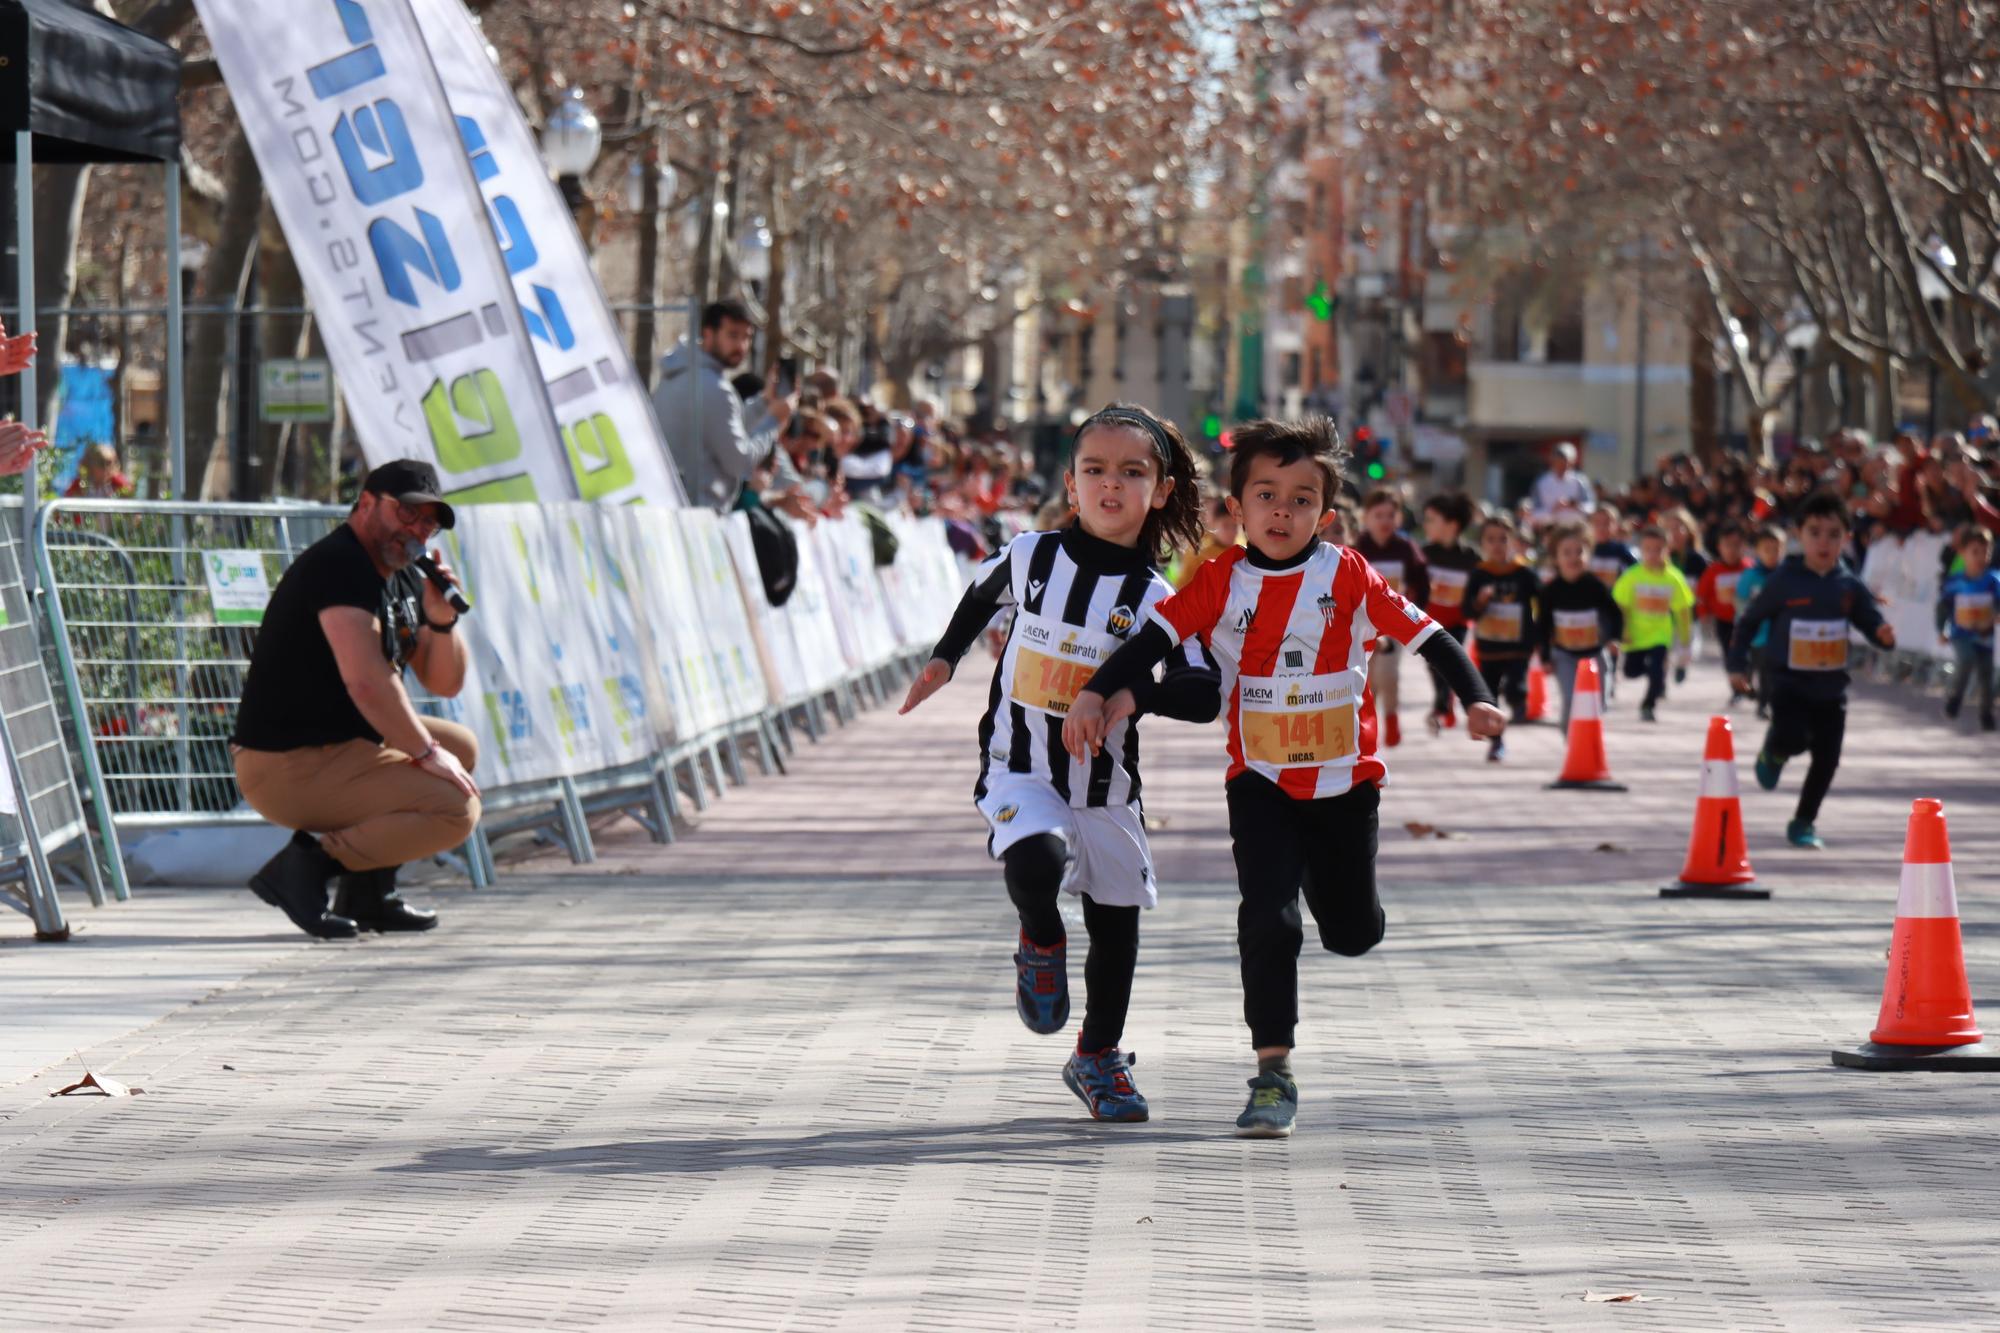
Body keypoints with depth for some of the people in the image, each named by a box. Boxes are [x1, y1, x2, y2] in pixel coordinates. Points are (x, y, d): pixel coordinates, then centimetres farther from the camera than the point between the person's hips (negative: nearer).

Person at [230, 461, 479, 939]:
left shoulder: (403, 581, 15)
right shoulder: (338, 566, -16)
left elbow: (445, 683, 17)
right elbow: (366, 683, -26)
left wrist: (440, 619, -2)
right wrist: (427, 752, -17)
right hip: (288, 770, -11)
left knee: (461, 747, 22)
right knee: (456, 808, -19)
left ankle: (368, 893, 13)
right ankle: (310, 863, -14)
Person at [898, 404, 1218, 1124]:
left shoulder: (1155, 597, -9)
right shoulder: (1029, 556, -3)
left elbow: (1206, 693, -16)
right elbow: (982, 594, 21)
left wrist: (1132, 693, -33)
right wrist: (942, 660, 30)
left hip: (1106, 783, 1)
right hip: (1020, 768, -1)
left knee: (1116, 921, 9)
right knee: (1036, 860, -31)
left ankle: (1097, 1057, 32)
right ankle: (1041, 945, 3)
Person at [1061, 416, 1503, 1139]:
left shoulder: (1346, 576, -8)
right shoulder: (1220, 580, -5)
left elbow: (1422, 633, -7)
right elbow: (1155, 636, -7)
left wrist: (1475, 700, -18)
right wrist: (1097, 693, -19)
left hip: (1344, 781, 1)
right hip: (1261, 782, 0)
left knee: (1352, 933, 11)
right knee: (1268, 918, -15)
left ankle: (1326, 877, 49)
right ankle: (1273, 1073, -8)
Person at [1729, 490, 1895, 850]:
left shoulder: (1850, 586, 1)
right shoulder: (1784, 581, -6)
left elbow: (1871, 621, 4)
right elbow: (1749, 620, 3)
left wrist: (1884, 634, -20)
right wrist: (1738, 664, 1)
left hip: (1831, 685, 3)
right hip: (1790, 681, -3)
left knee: (1827, 757, 2)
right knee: (1791, 737, -24)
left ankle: (1803, 824, 19)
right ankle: (1772, 754, 14)